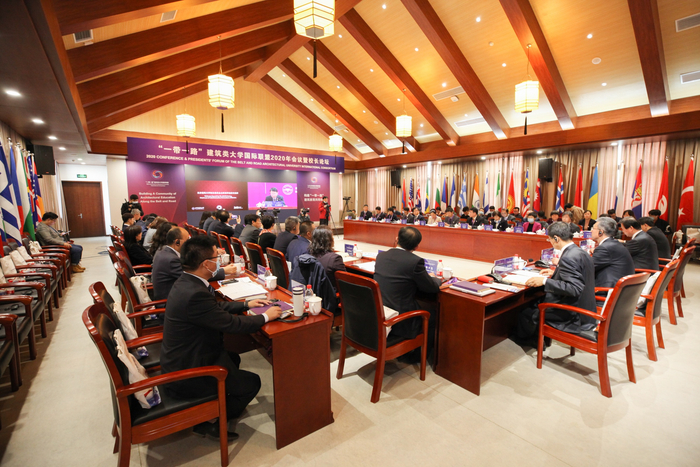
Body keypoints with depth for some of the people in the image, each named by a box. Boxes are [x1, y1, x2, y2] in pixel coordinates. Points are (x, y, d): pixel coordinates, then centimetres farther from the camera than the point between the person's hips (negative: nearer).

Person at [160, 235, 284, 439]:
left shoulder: (185, 283, -3)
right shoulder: (195, 294, -33)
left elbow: (217, 306, 12)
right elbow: (232, 324, -26)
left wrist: (246, 304, 8)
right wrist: (265, 316, -13)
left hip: (177, 361, 10)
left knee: (234, 358, 26)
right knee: (252, 383, 2)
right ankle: (211, 422, 16)